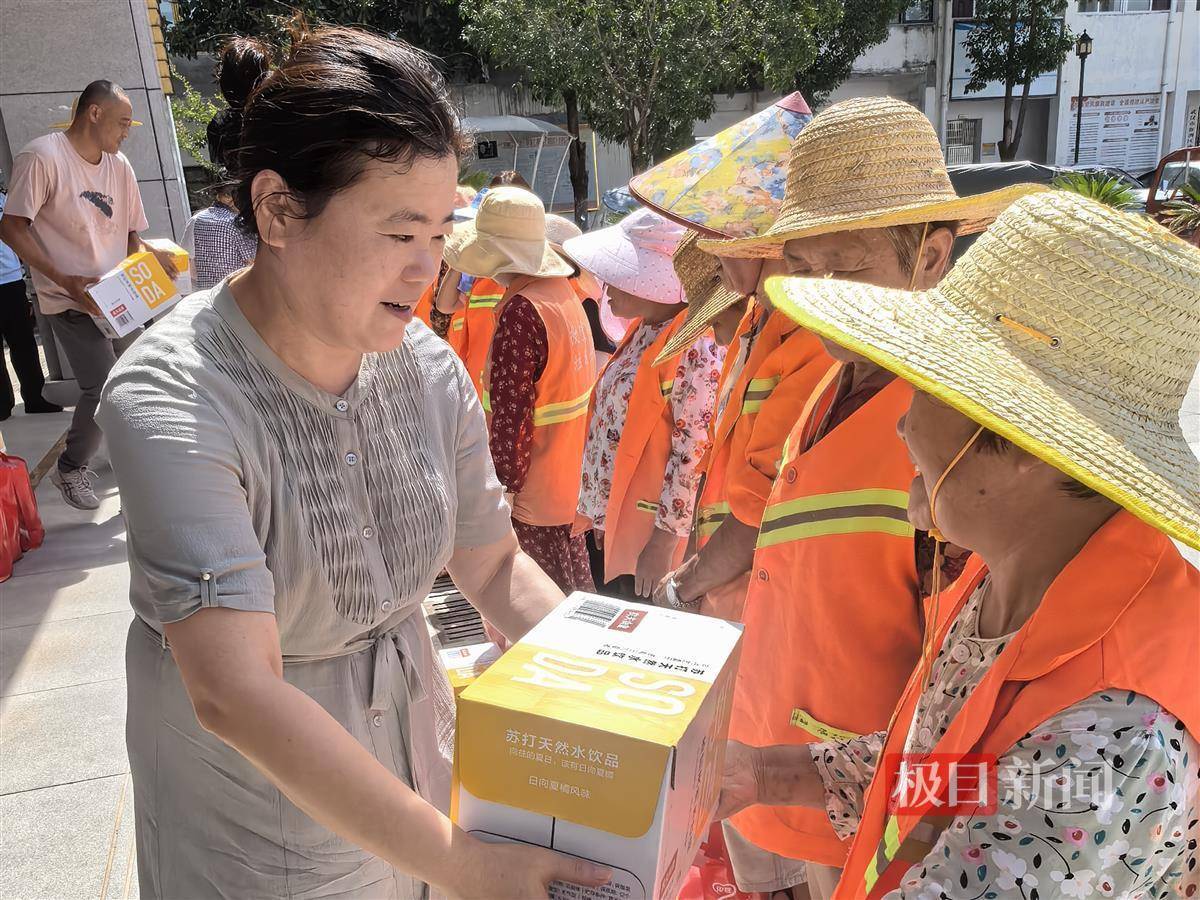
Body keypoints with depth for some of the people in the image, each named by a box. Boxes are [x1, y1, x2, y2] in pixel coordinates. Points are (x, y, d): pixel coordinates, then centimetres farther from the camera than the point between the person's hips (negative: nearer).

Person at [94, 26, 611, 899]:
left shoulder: (429, 367, -11)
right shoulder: (172, 401, -27)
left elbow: (496, 565, -2)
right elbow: (235, 693, -34)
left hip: (409, 760, 4)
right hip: (259, 809, -4)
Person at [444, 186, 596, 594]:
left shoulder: (520, 312, -24)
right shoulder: (563, 291, 3)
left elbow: (510, 416, -24)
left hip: (532, 496, -9)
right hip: (570, 482, 9)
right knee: (573, 589, 22)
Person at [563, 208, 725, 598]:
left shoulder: (696, 351, -22)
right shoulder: (643, 330, 7)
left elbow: (693, 457, -23)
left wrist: (663, 544, -20)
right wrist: (591, 508, 16)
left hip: (649, 539, -8)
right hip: (608, 521, 9)